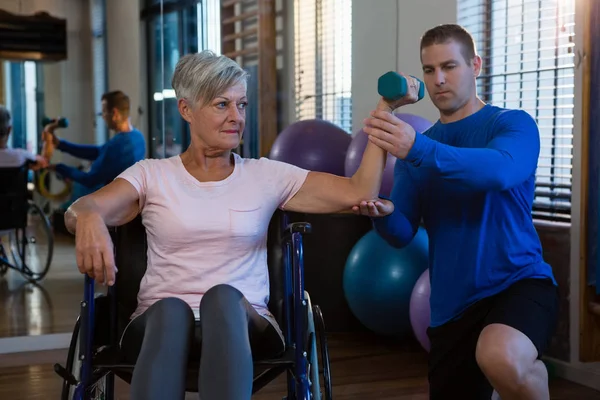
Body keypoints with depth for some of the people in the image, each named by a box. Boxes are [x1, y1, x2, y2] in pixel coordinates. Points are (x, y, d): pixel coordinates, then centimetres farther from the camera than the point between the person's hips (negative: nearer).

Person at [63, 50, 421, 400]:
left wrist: (384, 109, -1)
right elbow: (79, 210, -9)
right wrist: (89, 219, -34)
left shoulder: (266, 176, 11)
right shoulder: (153, 175, 9)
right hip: (161, 322, 0)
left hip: (241, 325, 1)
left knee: (223, 297, -36)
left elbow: (359, 193, 3)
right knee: (170, 310, -37)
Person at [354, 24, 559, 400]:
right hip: (452, 304, 6)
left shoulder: (513, 124, -2)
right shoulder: (416, 144, 12)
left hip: (519, 281, -5)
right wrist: (383, 214, -19)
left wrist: (418, 150, -39)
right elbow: (403, 233, 4)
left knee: (501, 359, -36)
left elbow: (499, 170, -27)